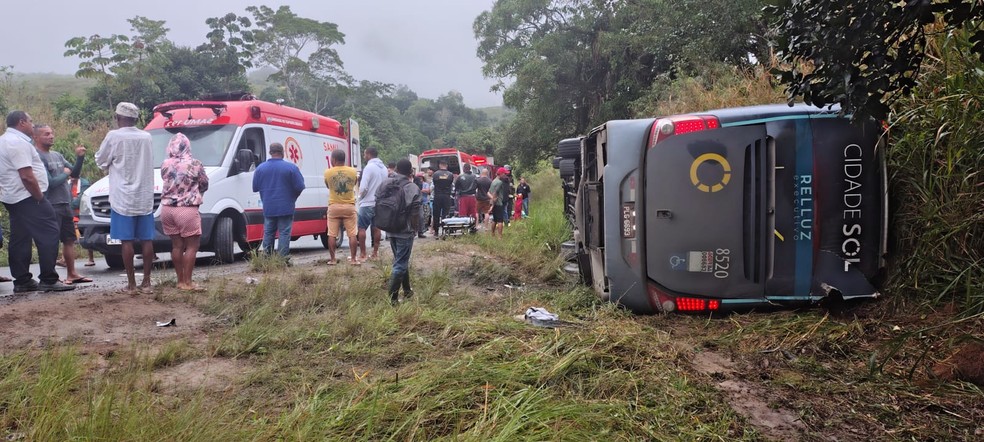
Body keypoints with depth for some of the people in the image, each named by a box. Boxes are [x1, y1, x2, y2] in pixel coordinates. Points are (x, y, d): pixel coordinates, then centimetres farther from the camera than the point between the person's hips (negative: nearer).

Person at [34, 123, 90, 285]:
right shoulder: (37, 157, -13)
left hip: (66, 205, 9)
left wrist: (80, 157, -1)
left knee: (69, 240, 12)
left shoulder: (57, 155, 13)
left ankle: (72, 274, 20)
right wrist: (65, 173, -3)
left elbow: (75, 174, 13)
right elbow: (50, 182, -19)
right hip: (51, 206, -9)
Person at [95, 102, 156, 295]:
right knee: (147, 240, 6)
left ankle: (131, 284, 2)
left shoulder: (114, 136, -8)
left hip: (123, 198, -4)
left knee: (126, 241, 0)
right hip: (145, 198, 4)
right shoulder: (147, 137, 6)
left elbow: (100, 161, 3)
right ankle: (146, 282, 9)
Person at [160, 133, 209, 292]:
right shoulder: (195, 164, -8)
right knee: (192, 245, 2)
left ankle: (180, 280, 17)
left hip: (167, 209, 5)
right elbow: (204, 185, 3)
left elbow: (168, 183, 14)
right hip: (187, 210, -5)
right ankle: (187, 282, -1)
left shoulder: (165, 165, 2)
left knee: (176, 245, 12)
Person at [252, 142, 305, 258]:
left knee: (268, 233, 13)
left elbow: (255, 188, 5)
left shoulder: (260, 168, 2)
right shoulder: (291, 167, -8)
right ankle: (283, 259, -2)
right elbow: (300, 187, -9)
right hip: (286, 208, -3)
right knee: (284, 233, 0)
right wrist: (293, 197, 11)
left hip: (268, 208, 4)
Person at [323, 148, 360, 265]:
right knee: (352, 234, 4)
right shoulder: (353, 171, -3)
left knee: (332, 235, 7)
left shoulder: (328, 173, -6)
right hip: (349, 206, 1)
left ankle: (333, 259, 9)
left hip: (334, 206, 0)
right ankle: (353, 259, 4)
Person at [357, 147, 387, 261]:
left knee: (362, 228, -1)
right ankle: (375, 253, 14)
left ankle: (362, 254, -2)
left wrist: (361, 196, 0)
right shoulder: (384, 168, 10)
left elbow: (363, 187, -17)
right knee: (376, 228, 11)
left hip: (367, 203, -7)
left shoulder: (369, 167, -14)